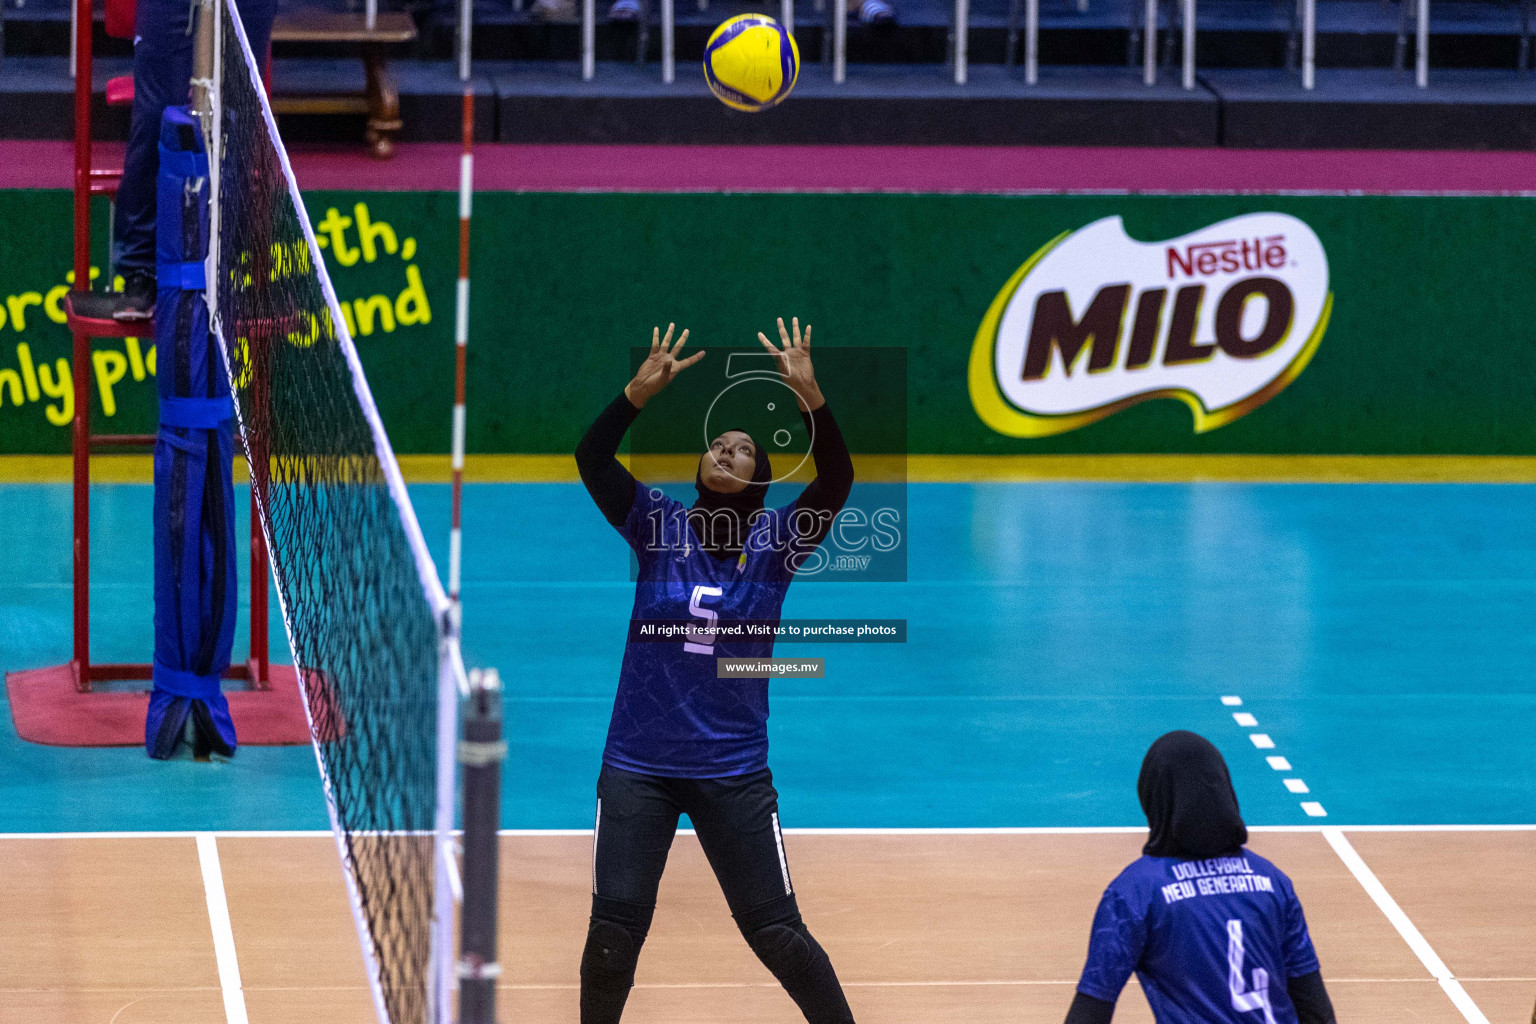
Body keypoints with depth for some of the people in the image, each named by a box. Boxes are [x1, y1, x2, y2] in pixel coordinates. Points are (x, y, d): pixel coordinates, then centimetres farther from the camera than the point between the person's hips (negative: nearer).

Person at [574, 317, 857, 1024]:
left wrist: (810, 397, -28)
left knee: (775, 932, -1)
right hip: (638, 767, 1)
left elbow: (835, 482, -14)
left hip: (734, 772, -1)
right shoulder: (659, 526, 2)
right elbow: (592, 460, -11)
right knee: (613, 929, -2)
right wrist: (640, 392, -26)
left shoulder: (773, 541, 1)